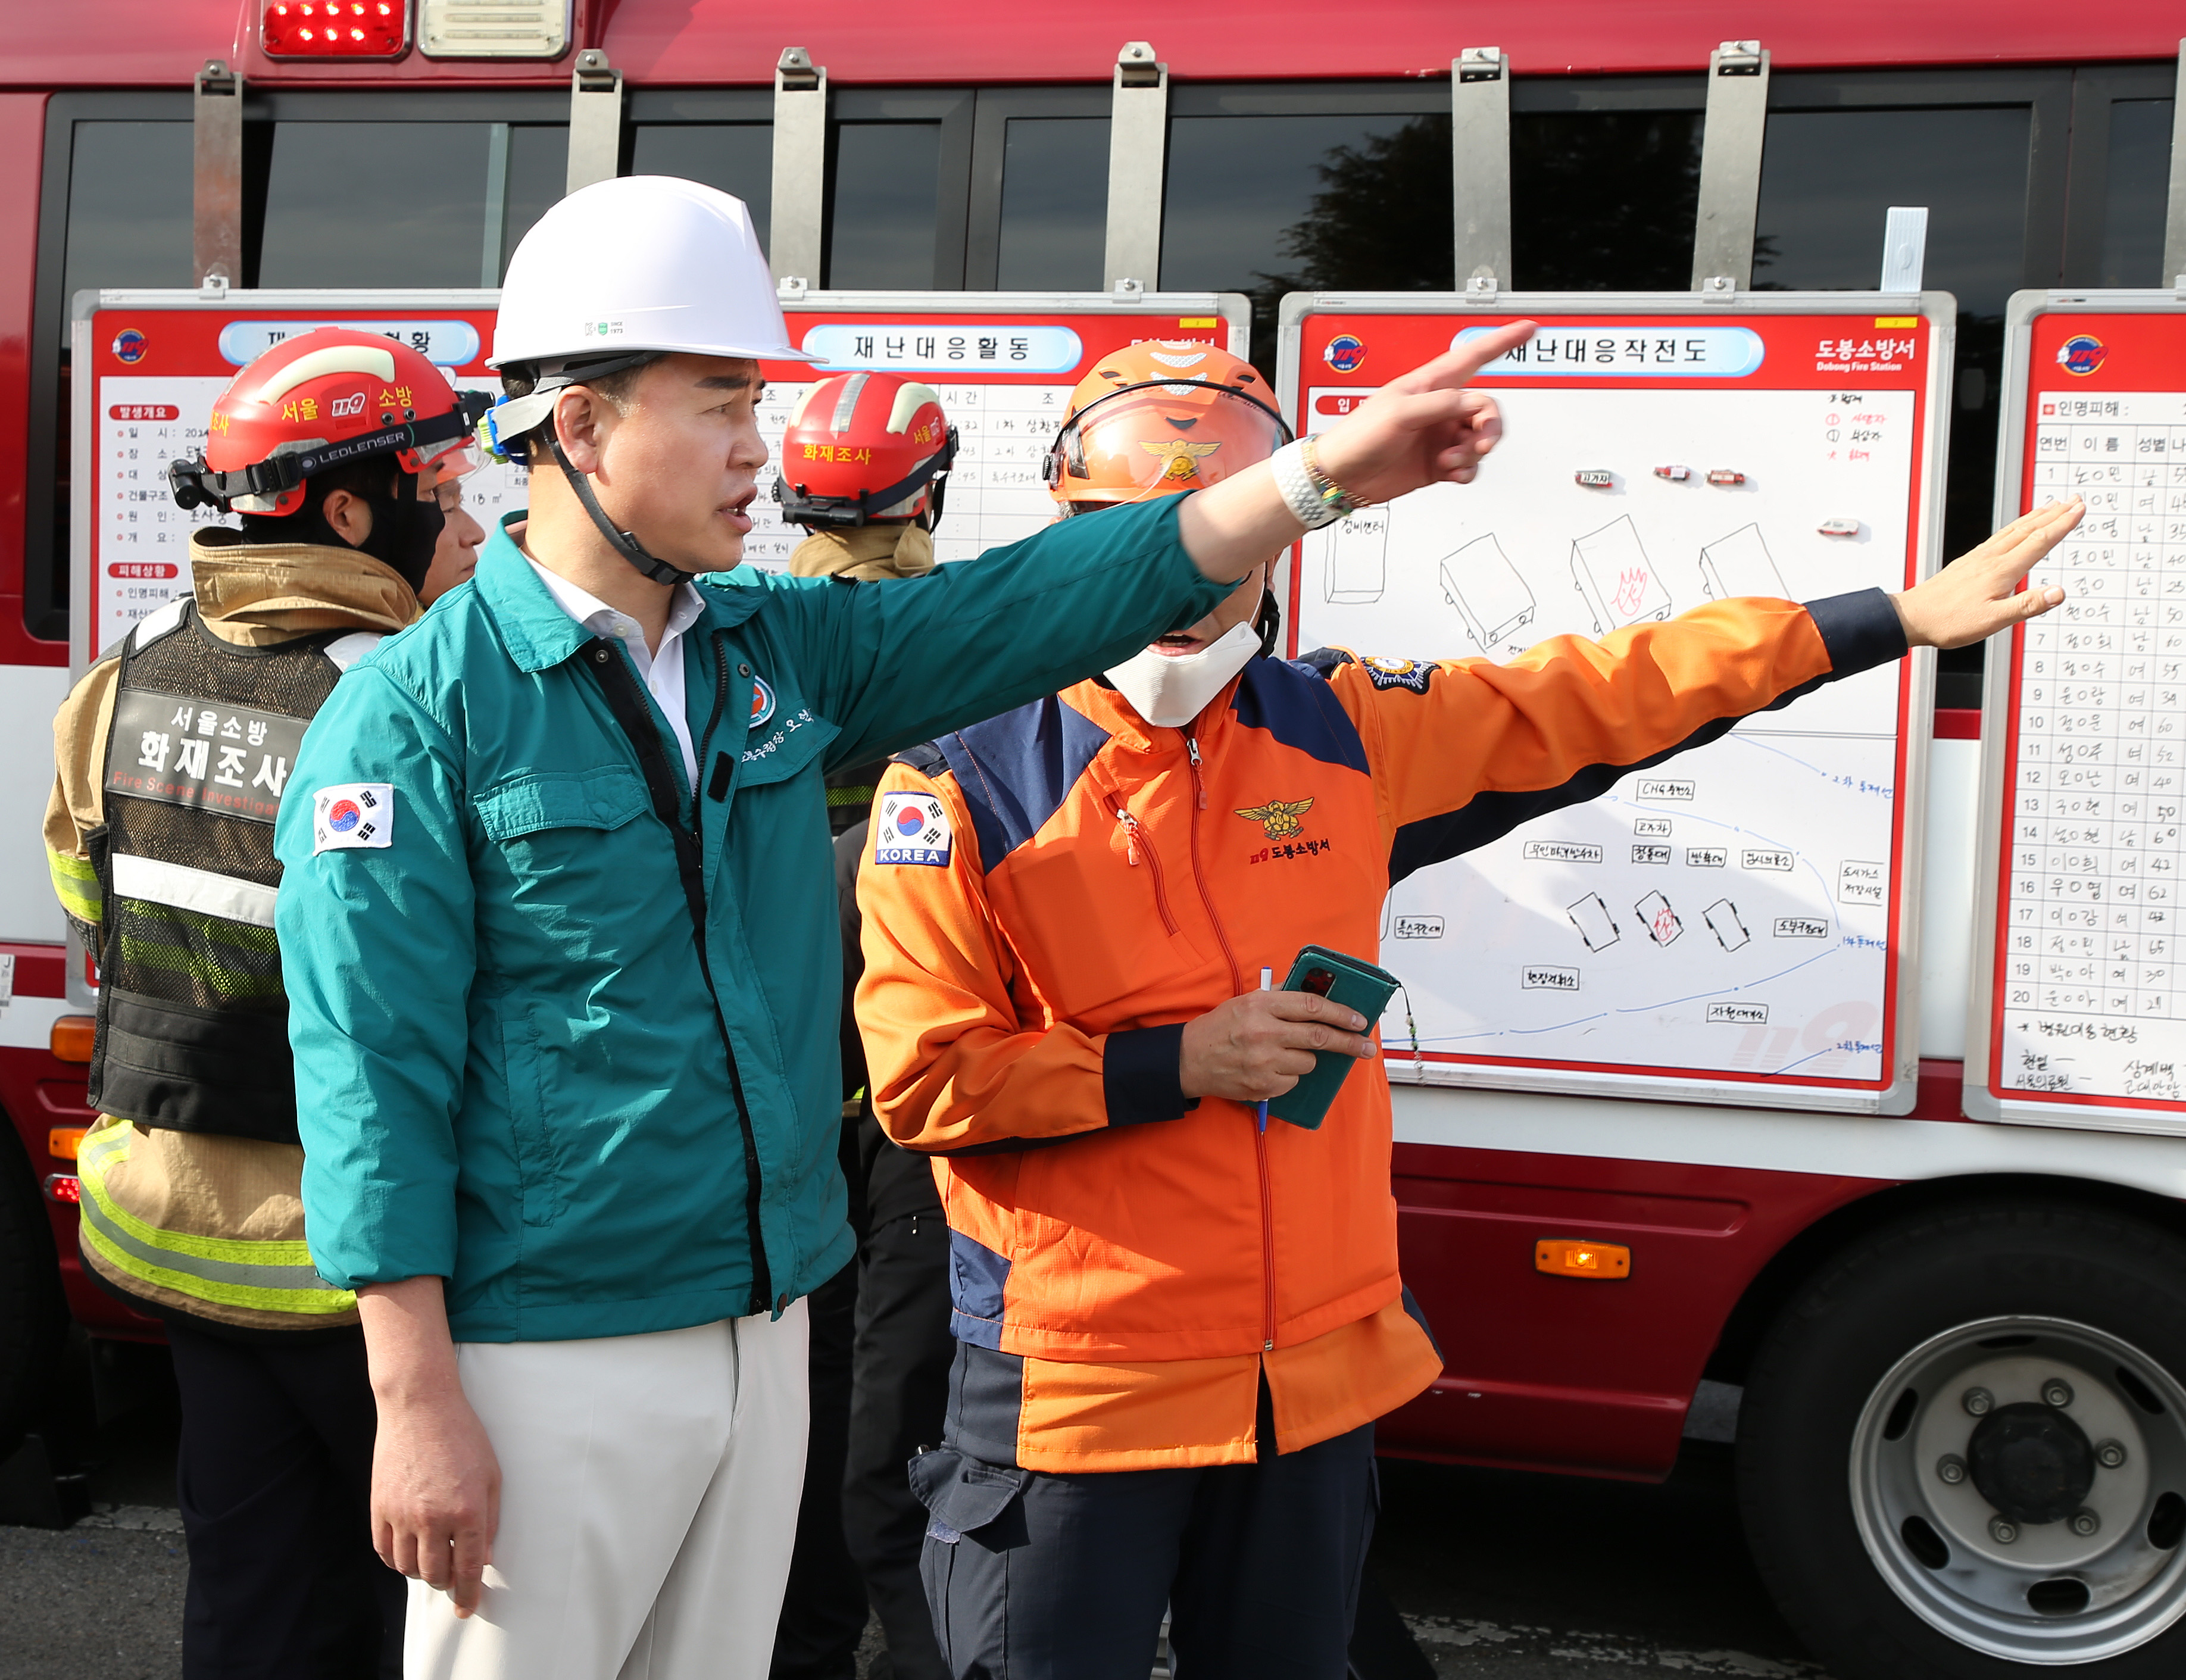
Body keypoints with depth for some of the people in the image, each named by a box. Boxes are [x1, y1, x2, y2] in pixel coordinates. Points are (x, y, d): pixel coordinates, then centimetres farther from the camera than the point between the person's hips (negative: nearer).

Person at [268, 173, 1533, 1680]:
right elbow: (374, 1074, -14)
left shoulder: (782, 648, 6)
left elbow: (1039, 604, 5)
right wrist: (416, 1405, -16)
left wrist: (1331, 472, -1)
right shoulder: (416, 712, -12)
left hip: (766, 1328, 6)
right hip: (550, 1362, -6)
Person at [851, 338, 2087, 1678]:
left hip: (1318, 1370, 5)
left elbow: (1601, 701, 7)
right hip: (1075, 1394, -4)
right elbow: (920, 1077, -12)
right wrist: (1181, 1063, -18)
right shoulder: (965, 783, -10)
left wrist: (1902, 619, 8)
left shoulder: (1342, 730, 3)